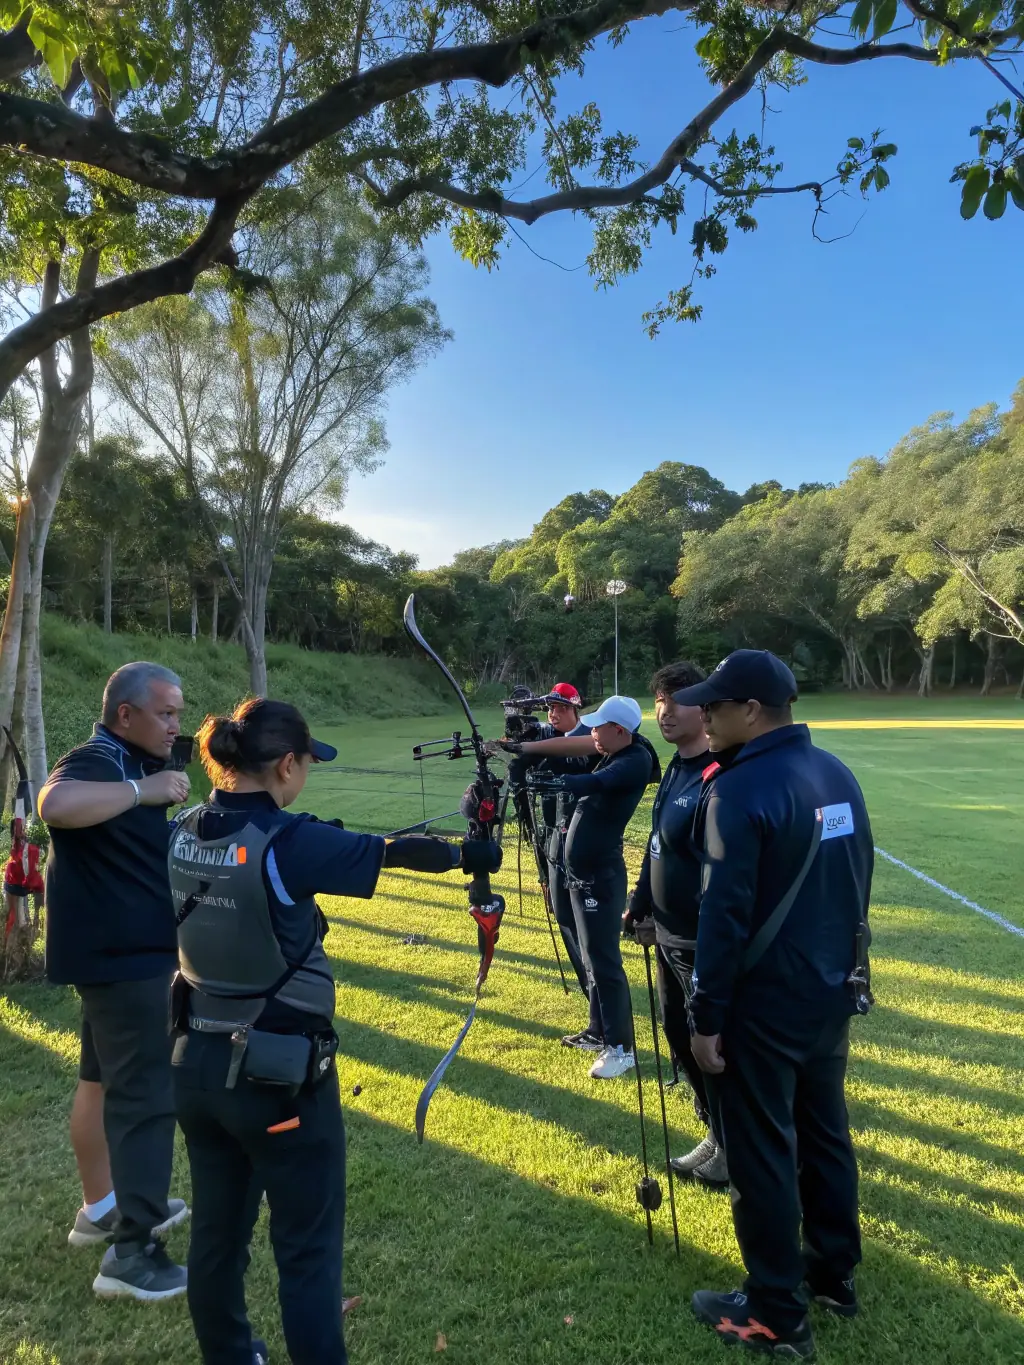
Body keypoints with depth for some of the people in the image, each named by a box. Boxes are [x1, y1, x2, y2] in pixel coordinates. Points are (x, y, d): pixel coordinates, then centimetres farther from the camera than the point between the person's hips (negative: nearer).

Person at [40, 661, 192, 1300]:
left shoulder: (130, 763, 12)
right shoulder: (96, 762, -20)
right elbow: (56, 805, -44)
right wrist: (142, 790, -35)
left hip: (126, 953, 10)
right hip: (124, 958, -10)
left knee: (106, 1080, 21)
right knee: (147, 1097, -4)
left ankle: (103, 1208, 37)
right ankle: (132, 1256, 7)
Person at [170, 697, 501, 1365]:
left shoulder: (185, 833, -4)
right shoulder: (288, 842, -23)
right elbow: (392, 852, -13)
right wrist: (470, 853, 2)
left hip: (197, 1062, 7)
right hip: (277, 1075, -7)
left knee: (218, 1230, 25)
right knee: (308, 1248, 11)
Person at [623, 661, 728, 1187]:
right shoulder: (674, 770, 6)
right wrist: (638, 903, 18)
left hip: (703, 945, -9)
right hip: (669, 934, 9)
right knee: (679, 1036, 20)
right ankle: (717, 1135, 40)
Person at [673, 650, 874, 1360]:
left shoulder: (741, 789, -22)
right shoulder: (839, 775, 2)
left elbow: (726, 915, -22)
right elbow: (858, 884, 11)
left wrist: (707, 1018, -13)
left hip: (765, 1004, -8)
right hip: (833, 993, 8)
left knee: (763, 1153, 8)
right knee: (826, 1131, 22)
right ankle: (834, 1272, 40)